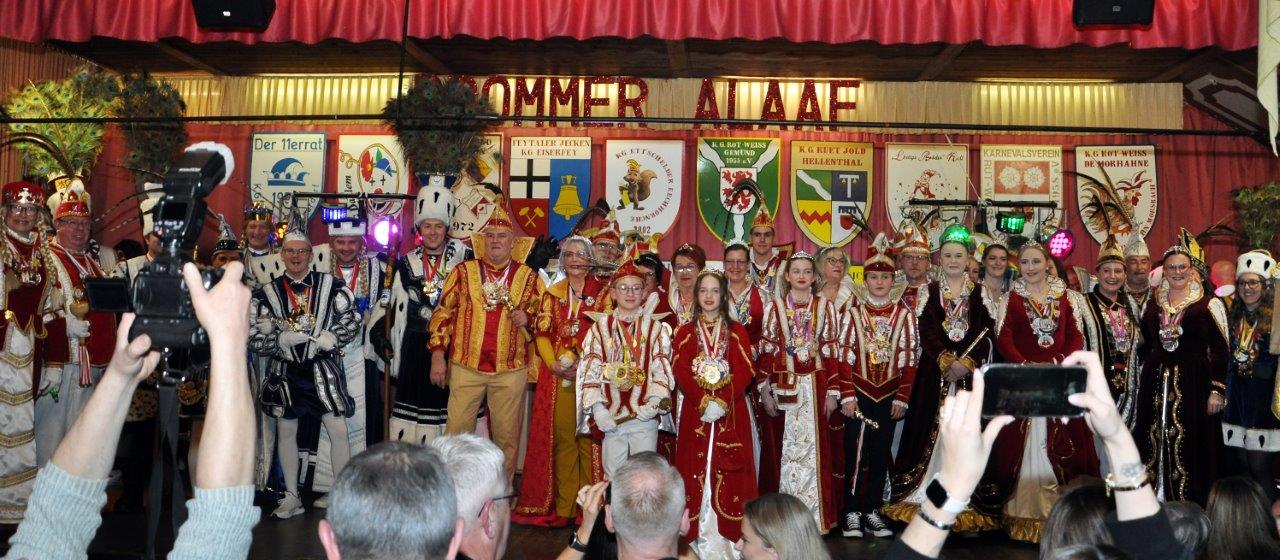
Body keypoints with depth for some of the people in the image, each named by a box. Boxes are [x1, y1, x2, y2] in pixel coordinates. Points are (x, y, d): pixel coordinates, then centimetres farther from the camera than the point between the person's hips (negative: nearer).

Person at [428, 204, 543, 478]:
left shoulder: (528, 276, 5)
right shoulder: (463, 271, 4)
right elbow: (442, 313, 5)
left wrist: (527, 318, -10)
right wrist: (438, 356, -1)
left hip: (511, 370, 1)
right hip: (466, 366, 0)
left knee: (507, 435, 9)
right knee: (456, 432, 3)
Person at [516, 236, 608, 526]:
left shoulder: (604, 293, 4)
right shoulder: (553, 293, 14)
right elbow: (542, 333, 9)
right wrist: (554, 364, -7)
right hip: (557, 376, 3)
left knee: (589, 439, -3)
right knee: (561, 438, 4)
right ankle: (563, 507, 13)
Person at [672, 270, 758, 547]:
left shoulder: (736, 331, 6)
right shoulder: (685, 332, 8)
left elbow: (745, 371, -4)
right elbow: (680, 372, -3)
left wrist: (722, 401, -17)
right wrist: (703, 402, -16)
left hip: (732, 411, 0)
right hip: (695, 410, 1)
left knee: (728, 472, -2)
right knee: (697, 469, -1)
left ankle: (729, 532, 5)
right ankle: (700, 534, 5)